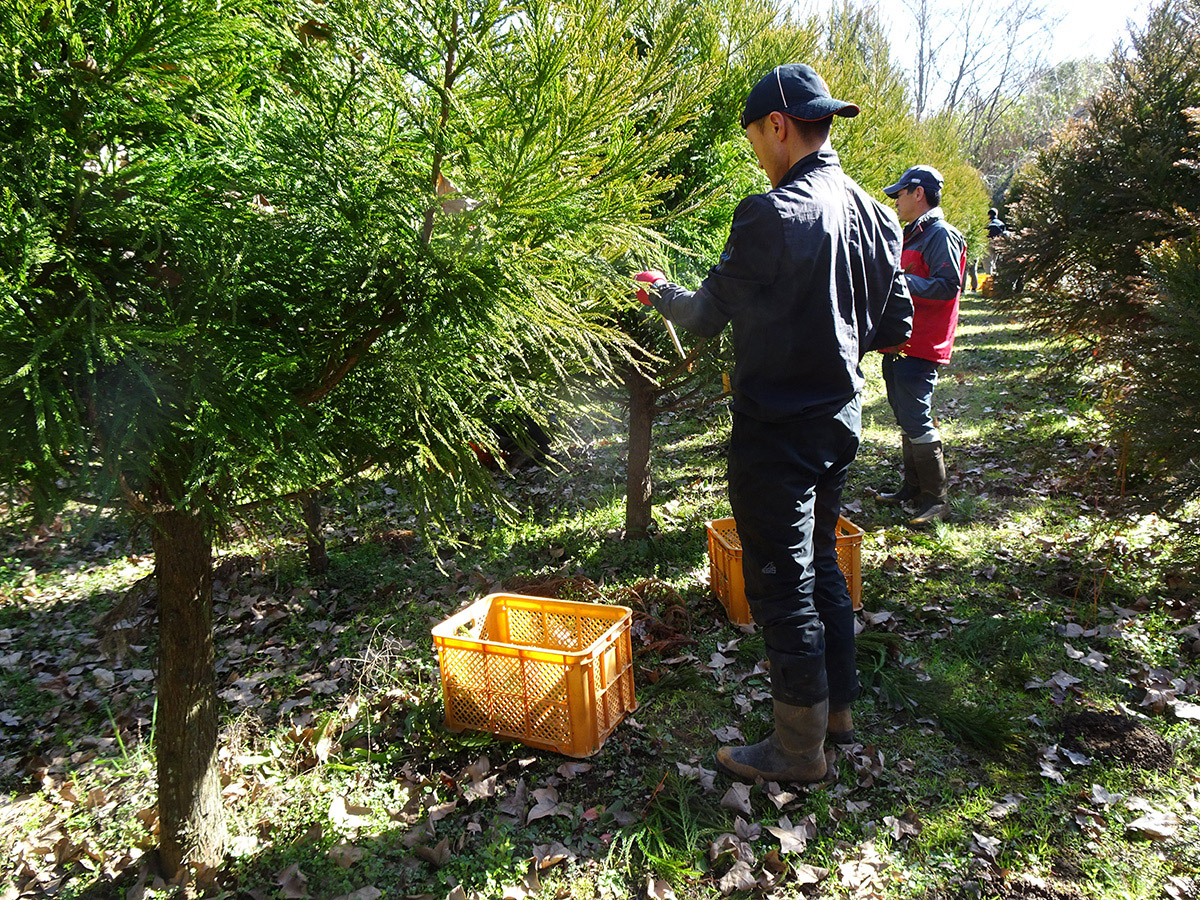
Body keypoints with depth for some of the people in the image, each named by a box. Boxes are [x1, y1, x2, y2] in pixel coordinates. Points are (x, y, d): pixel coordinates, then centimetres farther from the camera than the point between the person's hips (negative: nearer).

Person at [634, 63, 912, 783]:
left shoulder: (771, 215, -20)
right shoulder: (875, 214, 5)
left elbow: (707, 316, -10)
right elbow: (896, 326, 11)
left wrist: (660, 292, 9)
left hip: (777, 432, -8)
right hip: (841, 419, 8)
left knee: (783, 587, 4)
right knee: (823, 564, 22)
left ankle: (800, 750, 19)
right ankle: (838, 707, 38)